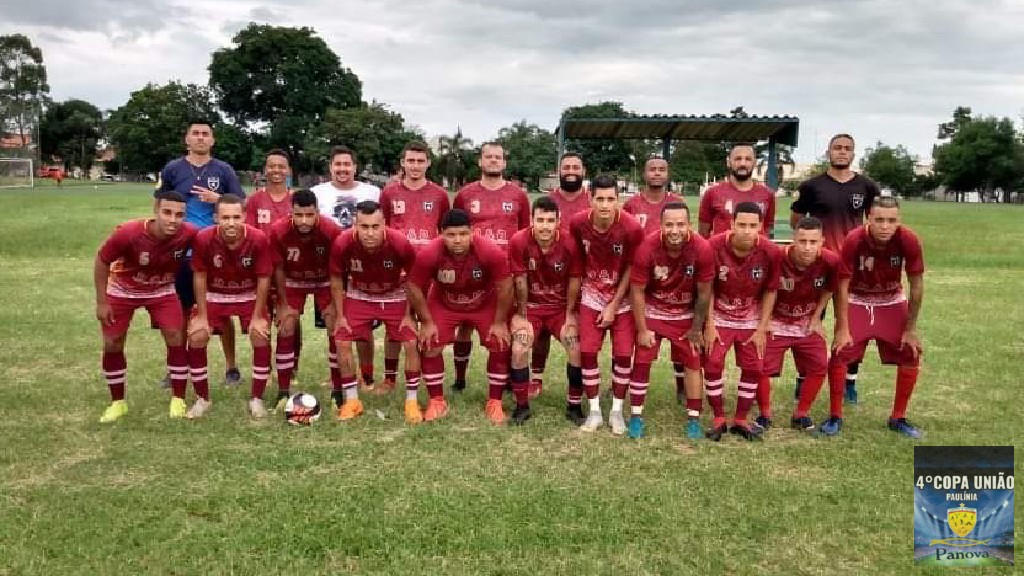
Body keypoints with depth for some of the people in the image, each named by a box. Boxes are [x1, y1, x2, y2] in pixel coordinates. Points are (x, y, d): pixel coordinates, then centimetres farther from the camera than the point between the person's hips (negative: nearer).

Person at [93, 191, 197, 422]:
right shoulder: (128, 233, -35)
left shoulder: (189, 234, -31)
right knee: (112, 344, 2)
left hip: (162, 291, 1)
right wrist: (101, 302, -14)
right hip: (122, 290, -1)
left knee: (176, 339, -9)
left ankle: (178, 400, 5)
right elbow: (101, 262, -17)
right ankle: (118, 402, 20)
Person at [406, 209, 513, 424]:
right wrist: (427, 322, -12)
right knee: (429, 347, -8)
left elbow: (505, 286, -20)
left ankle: (494, 403, 8)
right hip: (443, 304, 1)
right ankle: (437, 402, 9)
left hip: (485, 304, 0)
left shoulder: (491, 252, -34)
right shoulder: (429, 254, -32)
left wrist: (500, 322, -14)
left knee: (500, 347, -8)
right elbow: (413, 287, -17)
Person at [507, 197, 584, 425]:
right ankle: (522, 406, 3)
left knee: (577, 350, -13)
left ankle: (574, 406, 7)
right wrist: (521, 315, -5)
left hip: (561, 306, 1)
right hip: (530, 305, -1)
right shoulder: (519, 241, -22)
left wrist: (569, 313, -2)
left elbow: (574, 280, -7)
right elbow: (520, 281, -13)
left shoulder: (569, 243, -19)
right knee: (519, 351, -17)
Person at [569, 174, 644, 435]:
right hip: (591, 296, 2)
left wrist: (613, 306, -11)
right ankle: (594, 411, 11)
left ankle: (617, 411, 14)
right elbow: (578, 261, 0)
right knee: (587, 351, -2)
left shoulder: (632, 228, -22)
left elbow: (630, 269, -13)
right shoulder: (578, 223, -16)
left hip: (622, 299, -2)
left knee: (623, 354, -2)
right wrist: (584, 289, 3)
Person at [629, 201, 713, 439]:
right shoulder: (647, 247, -27)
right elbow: (637, 291, -15)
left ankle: (694, 420, 15)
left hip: (686, 314, 1)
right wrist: (642, 329, -11)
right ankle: (636, 417, 12)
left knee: (692, 362, 3)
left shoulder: (702, 249, -26)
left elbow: (704, 293, -11)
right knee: (642, 361, -1)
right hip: (652, 311, -1)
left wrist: (697, 328, -2)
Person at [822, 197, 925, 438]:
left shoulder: (909, 240, -24)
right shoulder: (854, 240, -28)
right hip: (857, 302, -2)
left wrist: (911, 329, -9)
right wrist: (843, 329, -18)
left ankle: (898, 418, 17)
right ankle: (835, 417, 6)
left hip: (892, 303, 2)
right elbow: (842, 285, -19)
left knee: (911, 355, -2)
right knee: (839, 354, -12)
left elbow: (917, 285, -12)